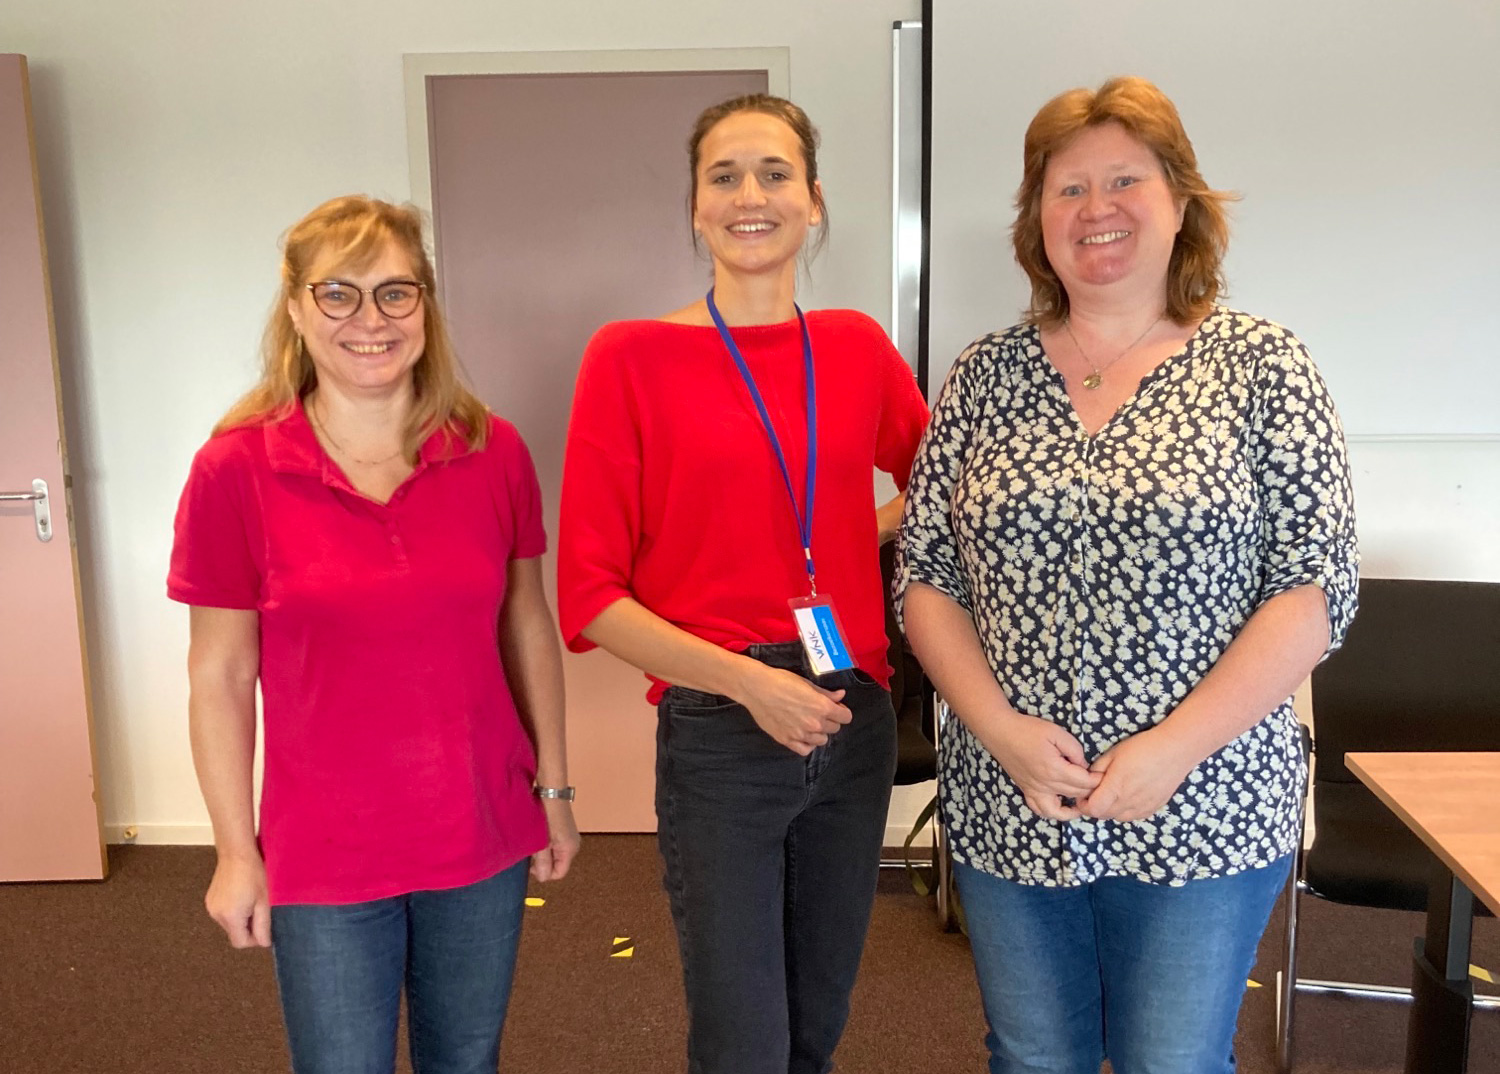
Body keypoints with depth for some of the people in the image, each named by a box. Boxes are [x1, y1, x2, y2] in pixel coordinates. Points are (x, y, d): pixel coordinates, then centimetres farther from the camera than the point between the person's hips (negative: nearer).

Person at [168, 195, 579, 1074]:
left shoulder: (494, 453, -6)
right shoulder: (237, 470, -12)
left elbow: (527, 628, 3)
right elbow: (220, 677, -5)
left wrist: (554, 788, 8)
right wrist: (236, 851, -2)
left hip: (483, 838, 2)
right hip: (325, 860, -2)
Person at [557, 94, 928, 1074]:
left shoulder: (858, 345, 3)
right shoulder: (634, 356, -8)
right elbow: (589, 595, -9)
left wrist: (869, 535, 4)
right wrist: (746, 679, -18)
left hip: (856, 726, 4)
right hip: (718, 737, -4)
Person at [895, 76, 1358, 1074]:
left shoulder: (1260, 364, -3)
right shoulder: (987, 373, 3)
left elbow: (1318, 587, -8)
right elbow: (926, 576, 2)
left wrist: (1177, 747, -16)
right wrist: (999, 726, -12)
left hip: (1203, 812, -2)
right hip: (1009, 811, 3)